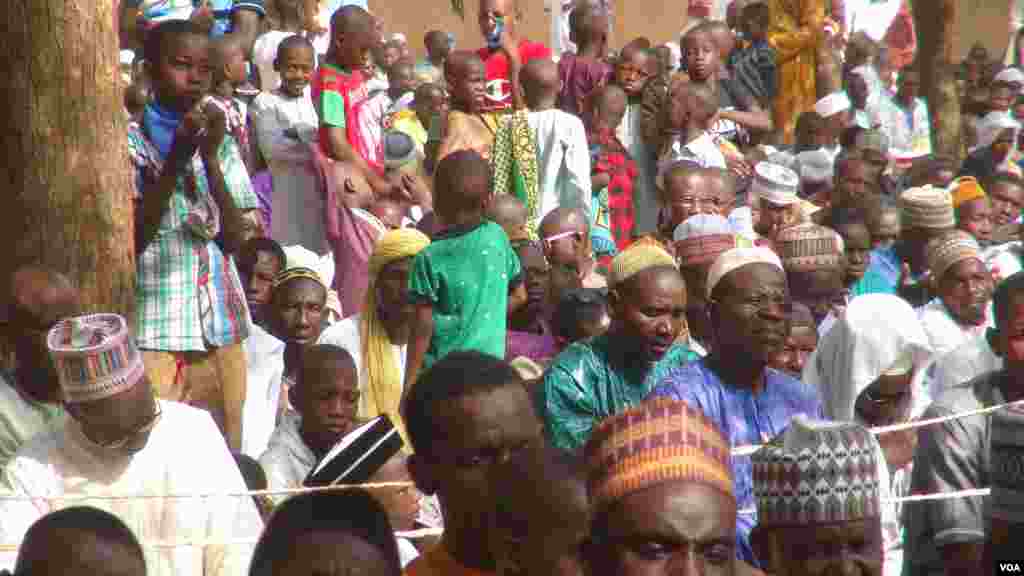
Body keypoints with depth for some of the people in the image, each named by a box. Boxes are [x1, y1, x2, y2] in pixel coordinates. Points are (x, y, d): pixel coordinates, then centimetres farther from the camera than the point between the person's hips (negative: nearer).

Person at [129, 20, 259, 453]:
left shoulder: (222, 145, 10)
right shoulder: (128, 143, -3)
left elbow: (235, 239, 0)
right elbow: (131, 240, -12)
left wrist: (210, 157, -10)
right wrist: (176, 160, -18)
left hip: (222, 329, 4)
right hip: (154, 332, -4)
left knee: (225, 451, 8)